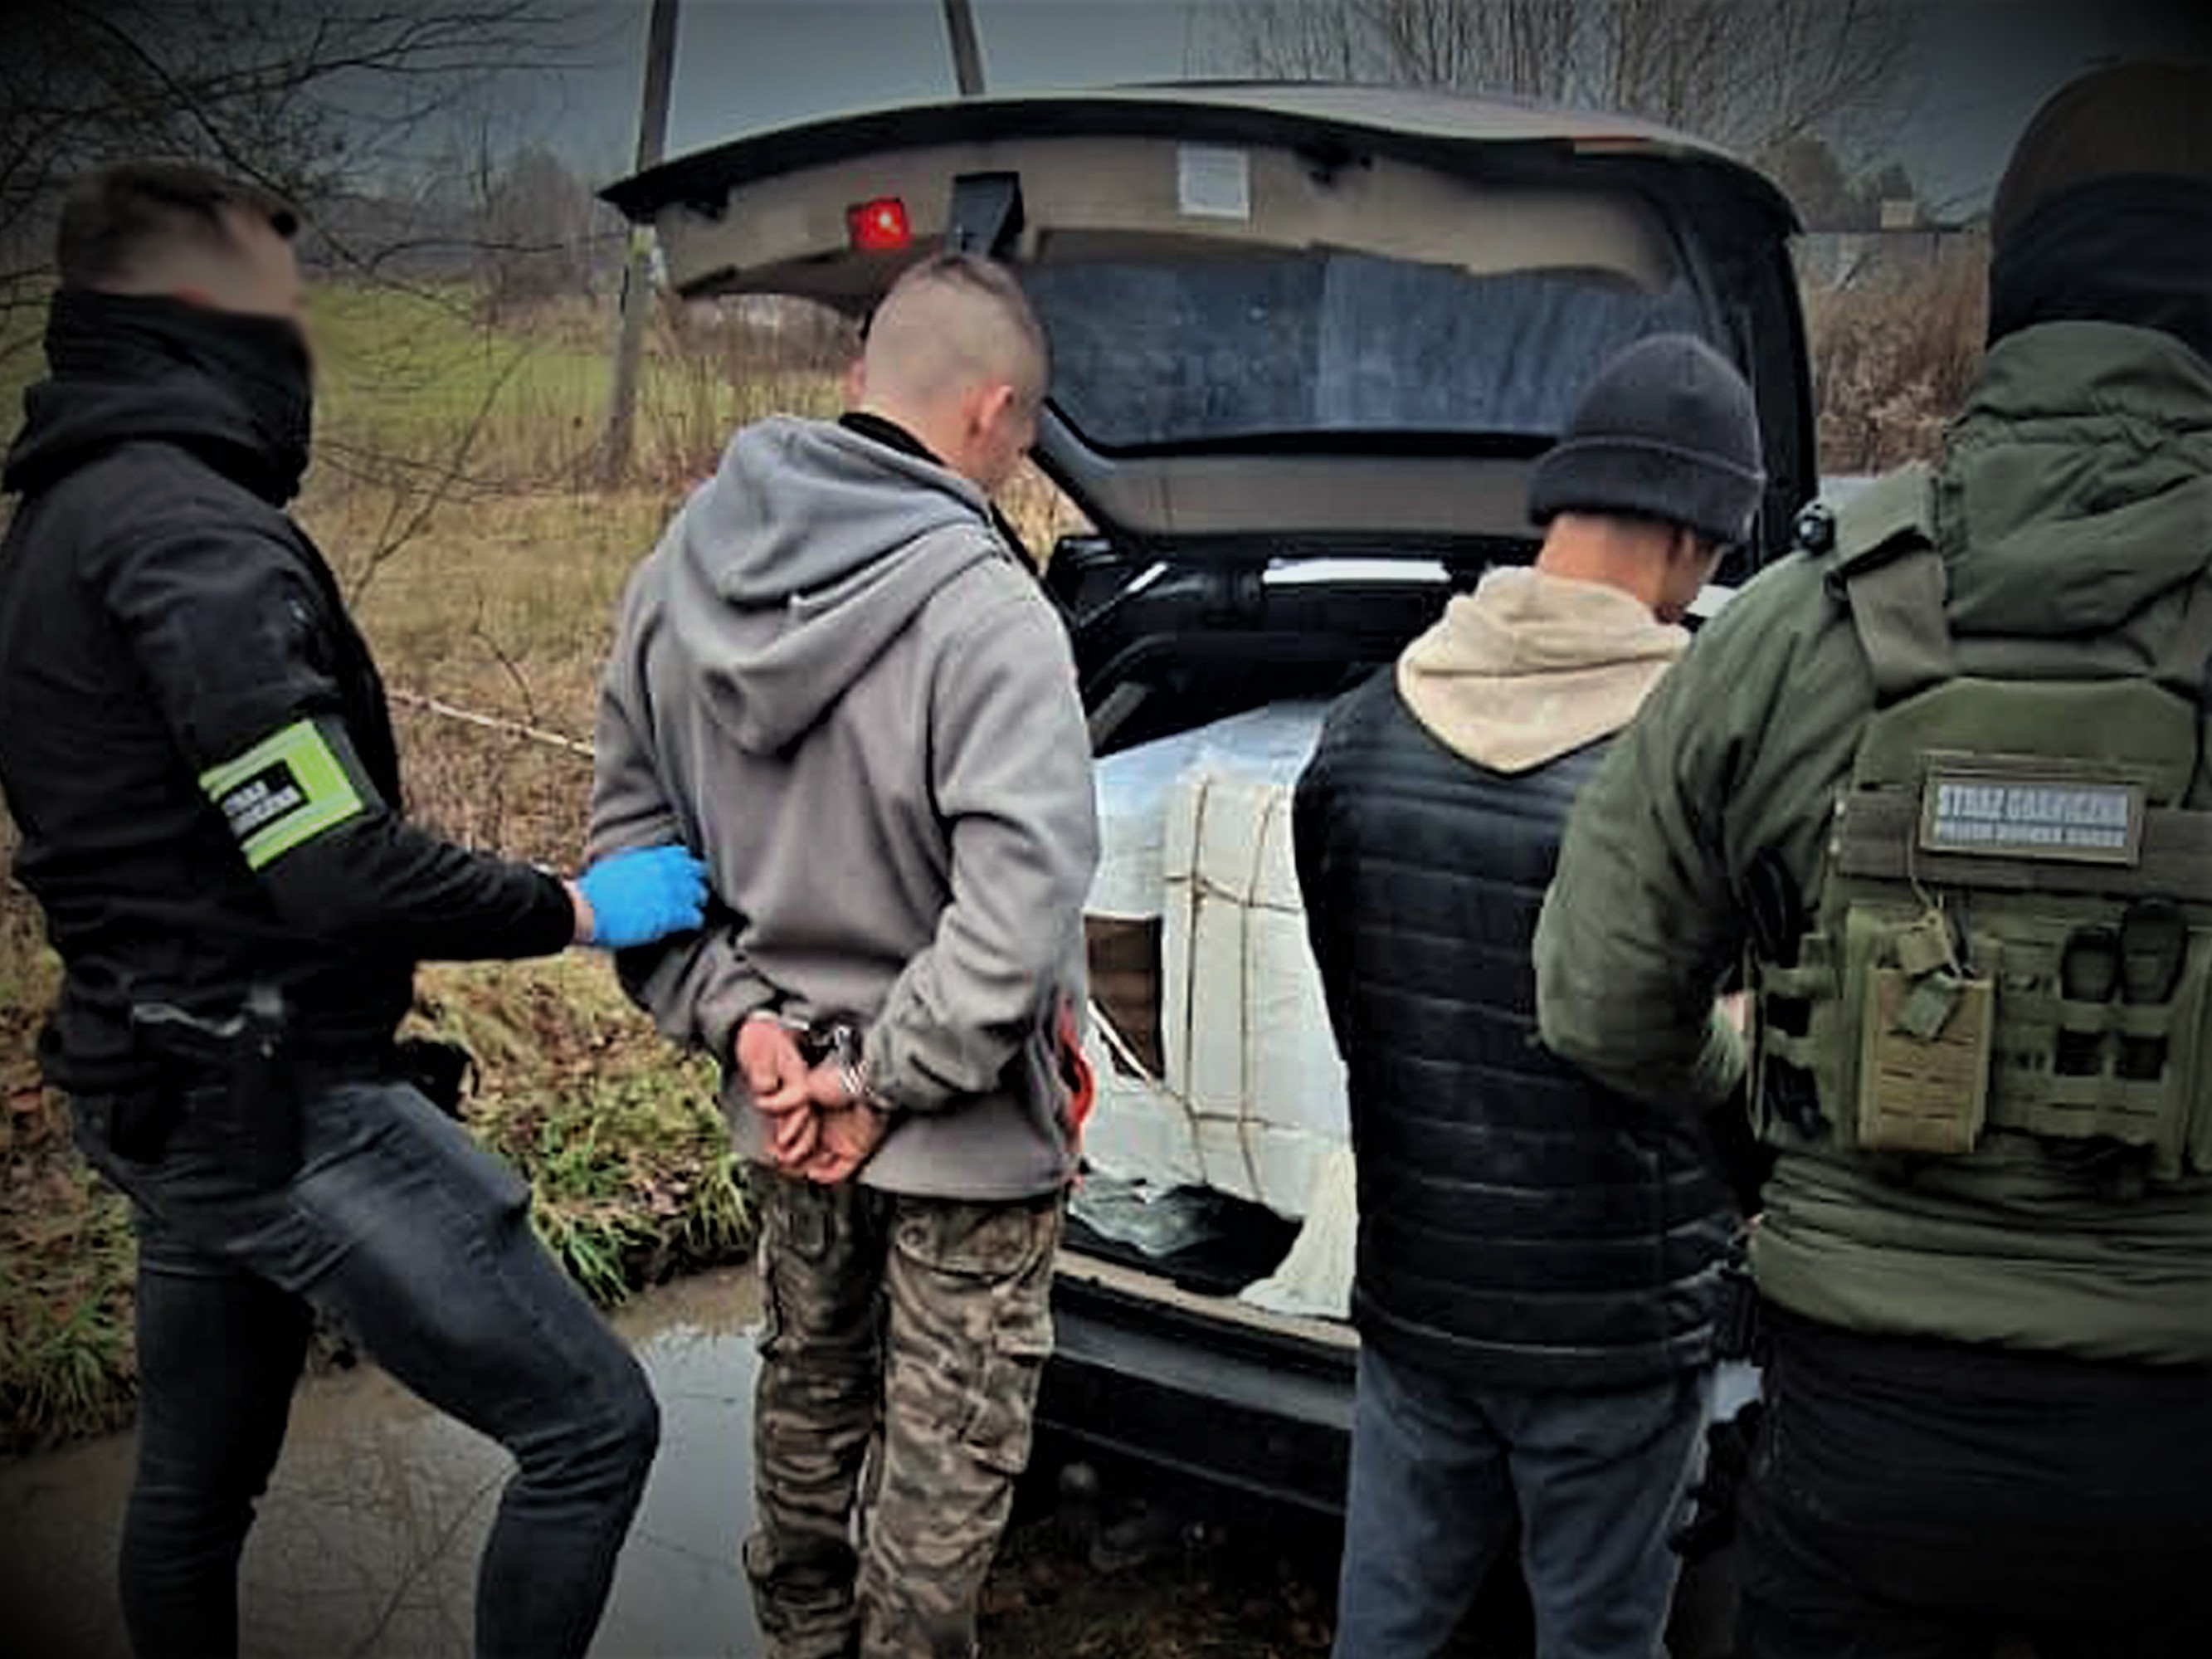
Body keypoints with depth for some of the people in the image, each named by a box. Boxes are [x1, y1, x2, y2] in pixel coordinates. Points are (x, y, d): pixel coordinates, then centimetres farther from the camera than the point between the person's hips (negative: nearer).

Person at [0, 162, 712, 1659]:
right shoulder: (195, 534, -20)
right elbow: (337, 875, -25)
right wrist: (578, 909, -12)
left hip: (170, 1095, 11)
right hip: (284, 1106, -11)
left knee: (197, 1479, 22)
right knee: (590, 1421, -4)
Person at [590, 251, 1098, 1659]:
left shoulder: (682, 574, -3)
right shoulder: (985, 617, -25)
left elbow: (632, 827, 3)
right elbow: (1021, 913, -31)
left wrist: (741, 1014, -1)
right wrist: (888, 1082, -19)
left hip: (784, 1099, 7)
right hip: (964, 1129, -7)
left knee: (810, 1393, 27)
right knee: (948, 1453, 13)